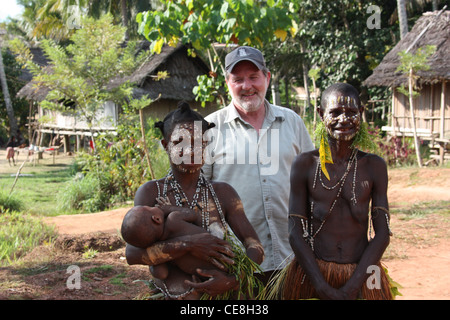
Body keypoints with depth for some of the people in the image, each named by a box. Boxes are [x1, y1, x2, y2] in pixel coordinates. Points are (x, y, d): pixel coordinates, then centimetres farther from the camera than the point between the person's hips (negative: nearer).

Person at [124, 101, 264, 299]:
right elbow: (132, 253, -12)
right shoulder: (151, 192, 0)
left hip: (219, 293, 0)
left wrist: (232, 279, -19)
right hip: (170, 294, 1)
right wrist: (188, 245, -23)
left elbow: (255, 246, 0)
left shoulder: (222, 192, 6)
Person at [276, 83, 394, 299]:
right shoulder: (305, 164, -2)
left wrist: (352, 287, -12)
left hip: (361, 276, 1)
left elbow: (382, 234, -2)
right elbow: (295, 233, -5)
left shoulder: (374, 166, 1)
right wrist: (324, 289, -13)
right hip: (312, 275, -1)